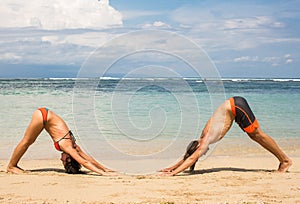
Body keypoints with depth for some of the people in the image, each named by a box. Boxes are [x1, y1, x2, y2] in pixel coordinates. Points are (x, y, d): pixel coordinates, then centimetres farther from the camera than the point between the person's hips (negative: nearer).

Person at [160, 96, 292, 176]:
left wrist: (173, 173, -26)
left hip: (236, 106, -7)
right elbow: (187, 156, 15)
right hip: (234, 106, 7)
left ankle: (285, 160, 4)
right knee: (254, 136, 9)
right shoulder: (202, 139, 3)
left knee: (257, 134, -3)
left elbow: (192, 159, -24)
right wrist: (172, 167, 11)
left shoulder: (205, 142, -19)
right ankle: (282, 161, 15)